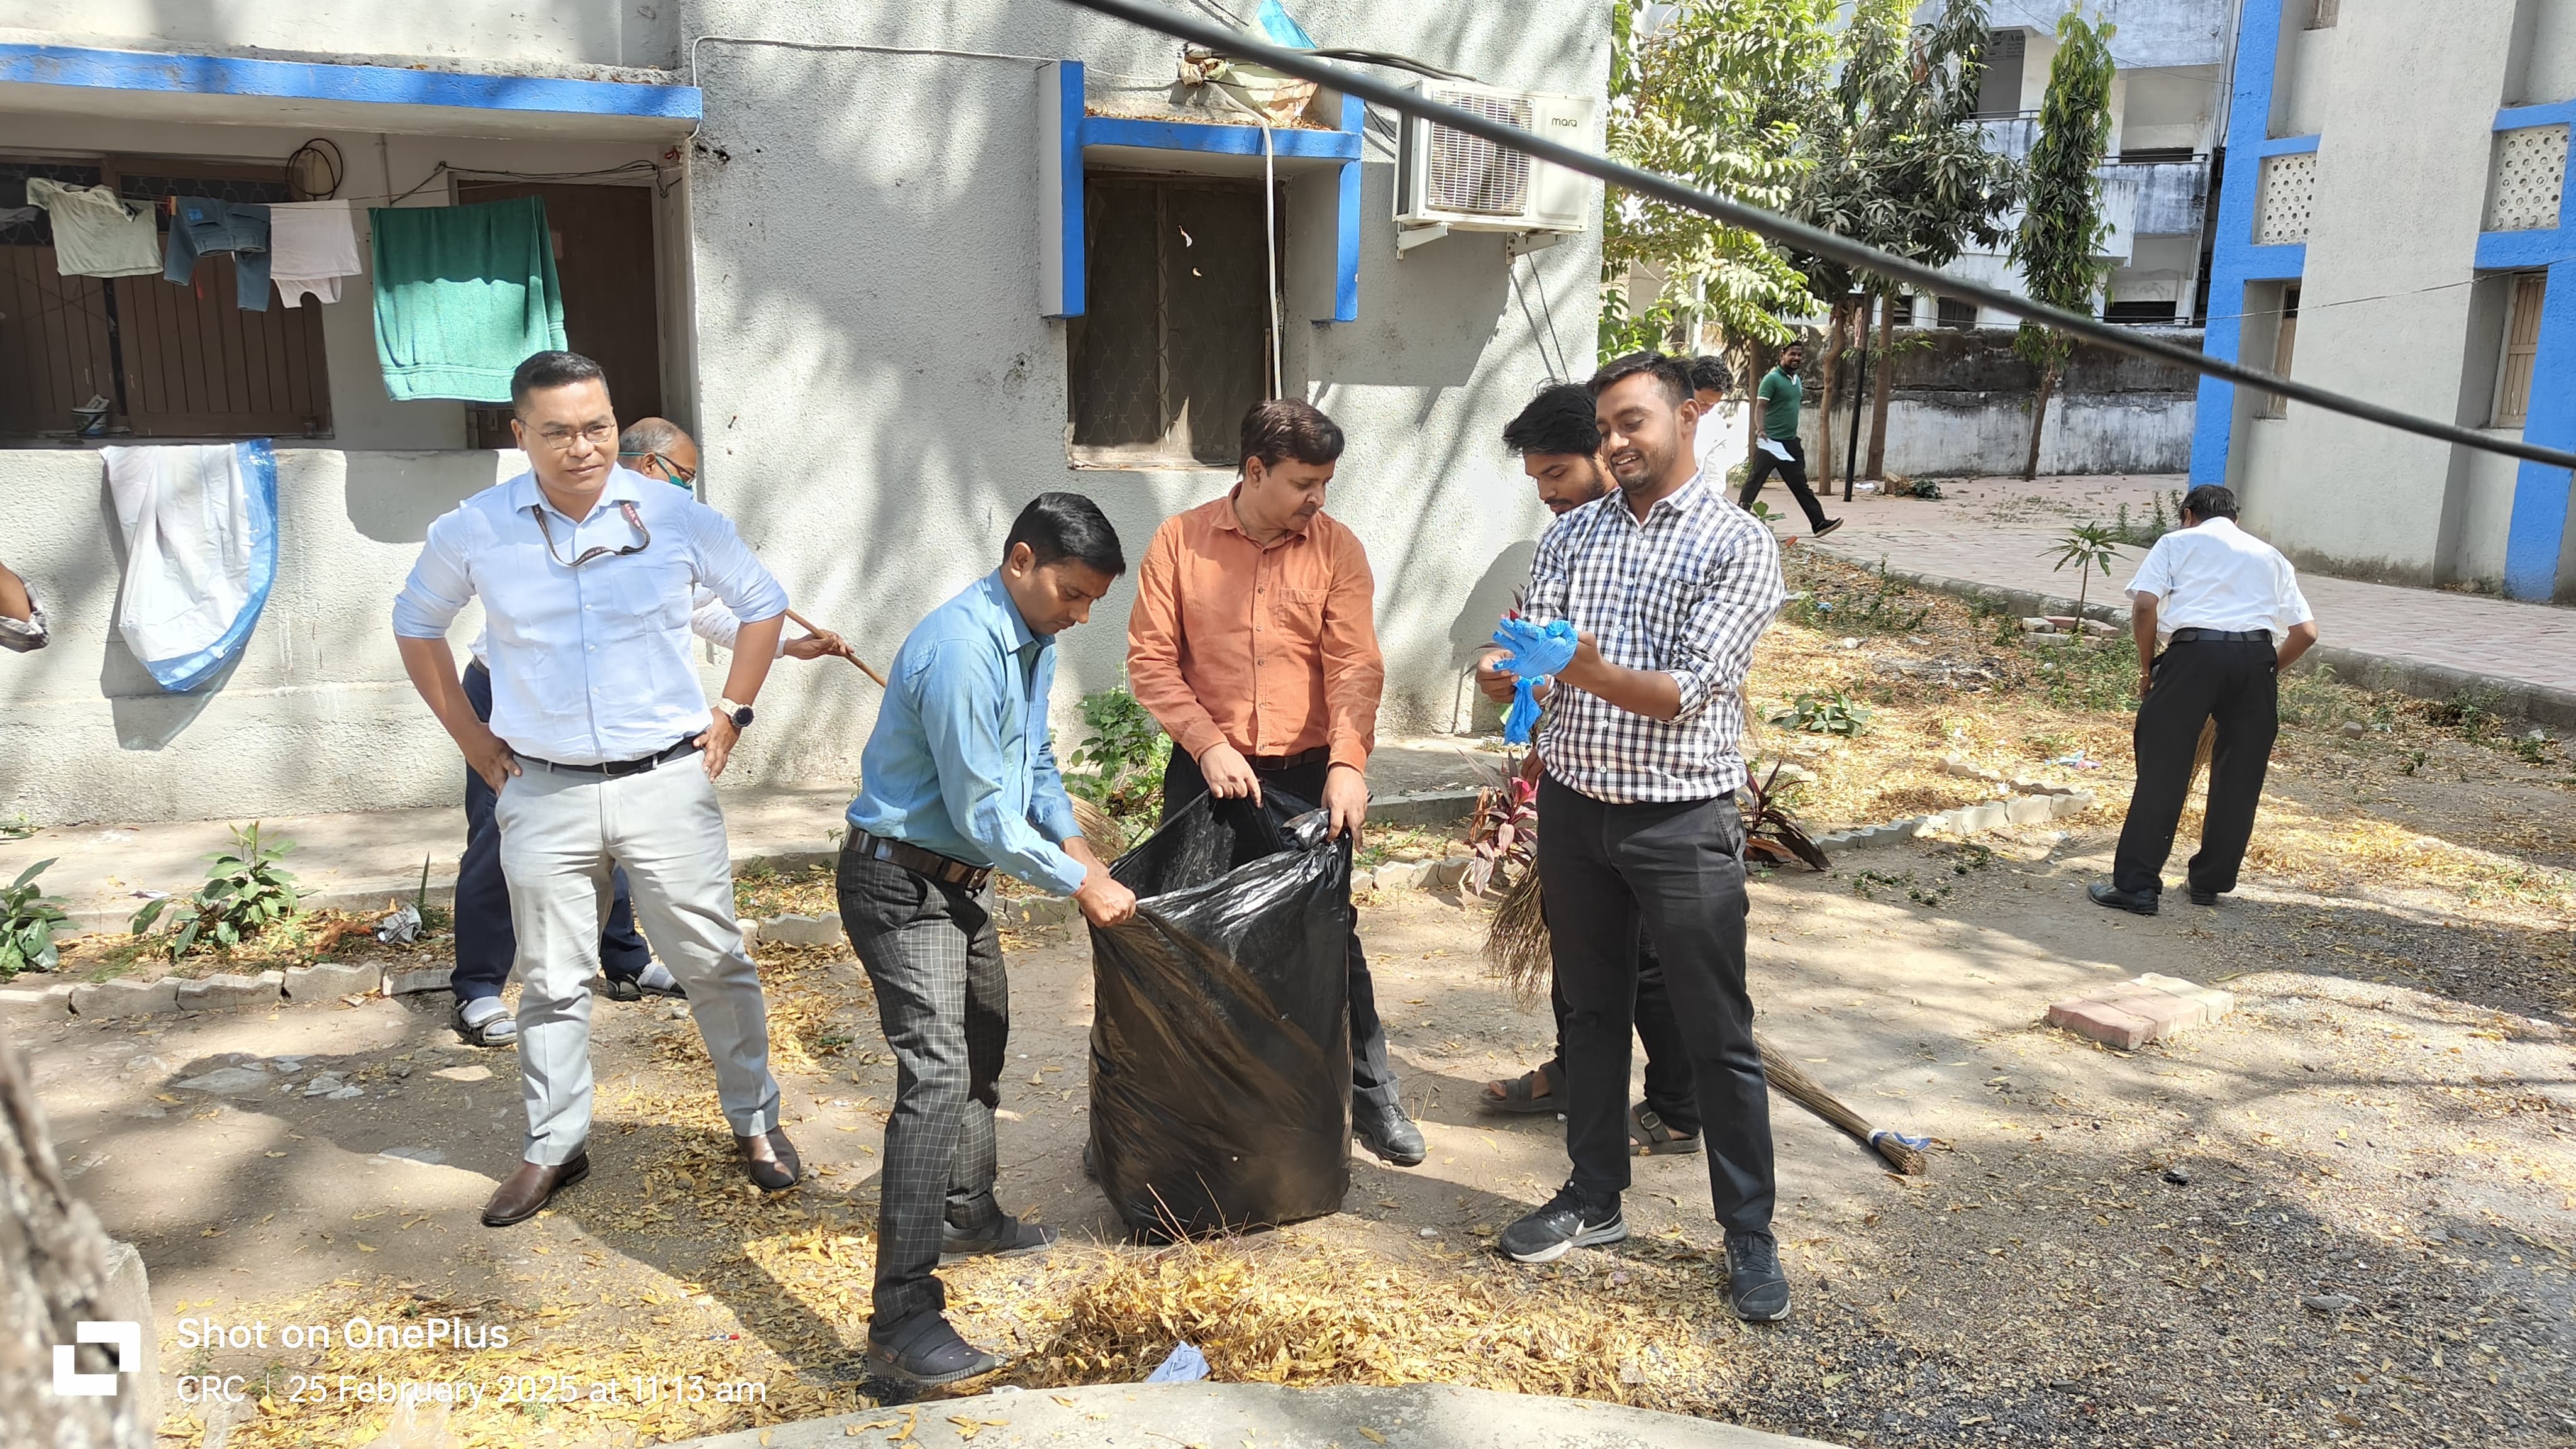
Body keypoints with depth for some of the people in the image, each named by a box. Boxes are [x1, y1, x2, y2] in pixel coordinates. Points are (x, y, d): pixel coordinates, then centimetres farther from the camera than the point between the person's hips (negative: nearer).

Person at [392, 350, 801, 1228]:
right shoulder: (474, 531, -3)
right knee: (553, 983, 12)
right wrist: (473, 741, 9)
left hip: (667, 784, -1)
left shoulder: (676, 516, -5)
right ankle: (553, 1148, 28)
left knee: (714, 964, 5)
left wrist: (731, 714, 4)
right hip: (544, 793, 1)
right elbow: (416, 627, 15)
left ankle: (755, 1122, 23)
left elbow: (762, 604, 9)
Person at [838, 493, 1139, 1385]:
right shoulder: (961, 650, -27)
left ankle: (968, 1217, 45)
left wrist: (1078, 848, 2)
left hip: (961, 880, 10)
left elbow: (1035, 767, 16)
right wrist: (1078, 886, -16)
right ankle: (904, 1317, -16)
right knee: (936, 1075, -18)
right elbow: (982, 813, -24)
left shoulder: (1035, 643, 5)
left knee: (983, 1047, 24)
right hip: (902, 884, -10)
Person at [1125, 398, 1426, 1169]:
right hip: (1205, 773, 0)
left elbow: (1355, 666, -9)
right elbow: (1151, 658, -6)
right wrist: (1209, 745, -16)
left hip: (1308, 776, 0)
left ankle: (1373, 1097, 24)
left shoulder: (1337, 547, -1)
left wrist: (1347, 763, -22)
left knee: (1332, 933, 8)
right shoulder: (1179, 541, -3)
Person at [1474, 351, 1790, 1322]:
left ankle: (1749, 1235, 18)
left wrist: (1590, 670, -34)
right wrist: (1502, 670, -25)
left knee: (1718, 1036, 4)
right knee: (1592, 1010, 16)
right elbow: (1527, 647, -1)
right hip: (1575, 805, 5)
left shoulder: (1738, 544, -8)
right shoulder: (1573, 534, 8)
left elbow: (1686, 693, -17)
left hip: (1681, 820, -5)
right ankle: (1594, 1200, 31)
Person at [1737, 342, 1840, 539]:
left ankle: (1819, 523, 9)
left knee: (1801, 485, 9)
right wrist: (1761, 430, -32)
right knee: (1754, 481, -5)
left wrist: (1802, 395, 11)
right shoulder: (1772, 379, -9)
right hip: (1770, 442, -8)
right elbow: (1760, 407, -18)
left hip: (1791, 442, 8)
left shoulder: (1797, 379, 15)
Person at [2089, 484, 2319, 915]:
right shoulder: (2270, 556, 27)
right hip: (2257, 657, 4)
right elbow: (2306, 633, 17)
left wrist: (2147, 668, 7)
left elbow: (2144, 605, -1)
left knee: (2162, 768, -2)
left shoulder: (2177, 542, 17)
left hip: (2195, 651, -3)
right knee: (2239, 774, 14)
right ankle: (2209, 881, 23)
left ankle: (2135, 884, -4)